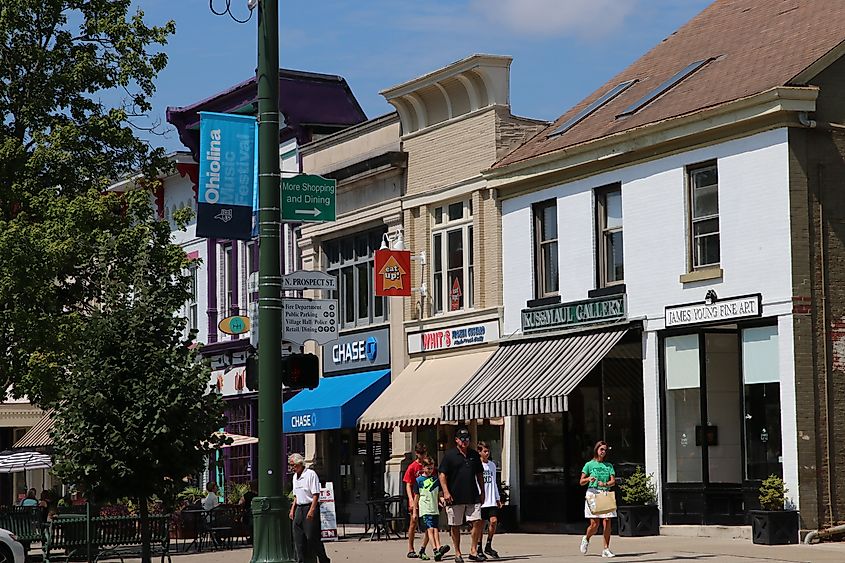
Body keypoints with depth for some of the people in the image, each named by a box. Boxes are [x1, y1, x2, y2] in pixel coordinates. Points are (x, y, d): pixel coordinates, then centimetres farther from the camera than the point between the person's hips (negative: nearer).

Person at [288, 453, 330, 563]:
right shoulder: (295, 476, 15)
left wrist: (311, 511, -22)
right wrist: (292, 510, 14)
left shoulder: (311, 474, -10)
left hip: (310, 507, -8)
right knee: (298, 538, 3)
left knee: (312, 537, -8)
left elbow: (316, 494, -15)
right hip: (299, 508, 8)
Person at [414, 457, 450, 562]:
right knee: (430, 529, -15)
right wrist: (415, 511, 3)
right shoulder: (419, 480, 1)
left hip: (435, 509, 6)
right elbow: (416, 496, 3)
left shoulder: (436, 479, 14)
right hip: (425, 510, -6)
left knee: (436, 530, 0)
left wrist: (441, 499, -1)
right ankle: (436, 549, -27)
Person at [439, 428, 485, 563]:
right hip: (454, 497, -3)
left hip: (473, 496, 3)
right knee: (455, 526, 3)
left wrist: (482, 492, 15)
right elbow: (442, 475, -4)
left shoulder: (474, 455, 12)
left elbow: (479, 475, 19)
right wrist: (446, 492, -14)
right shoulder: (450, 455, -1)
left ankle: (473, 551, 2)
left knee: (477, 521, -6)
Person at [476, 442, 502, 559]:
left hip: (491, 501, 4)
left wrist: (498, 499, 18)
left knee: (494, 521, -8)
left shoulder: (492, 465, 14)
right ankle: (478, 548, 10)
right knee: (480, 524, 0)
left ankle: (488, 546, 5)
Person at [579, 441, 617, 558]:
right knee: (594, 524, -7)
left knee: (607, 522, -6)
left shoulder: (609, 466, 14)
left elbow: (613, 481, 3)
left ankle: (606, 549, 0)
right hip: (593, 494, -3)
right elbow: (581, 482, 4)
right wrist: (589, 479, -18)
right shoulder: (589, 464, 6)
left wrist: (605, 484, -17)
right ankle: (586, 539, 23)